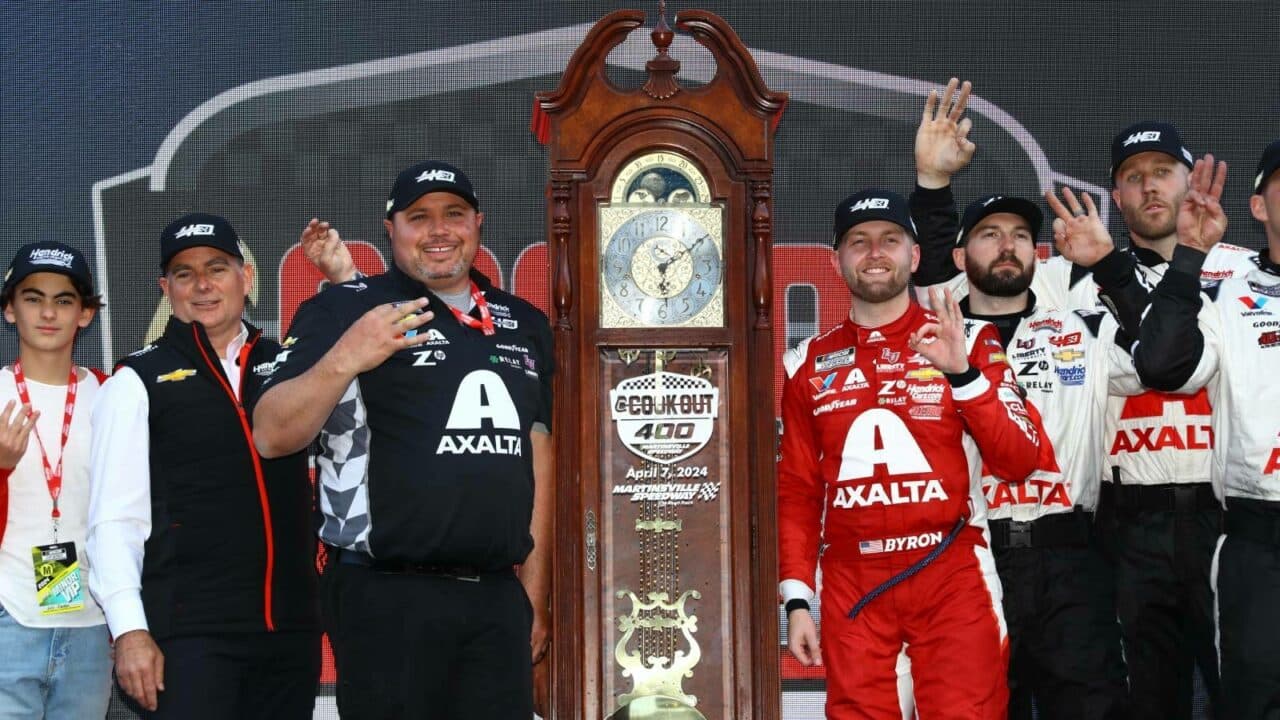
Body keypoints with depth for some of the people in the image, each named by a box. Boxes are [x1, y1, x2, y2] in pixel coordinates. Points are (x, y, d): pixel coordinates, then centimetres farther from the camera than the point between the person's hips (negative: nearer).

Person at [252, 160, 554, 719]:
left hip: (499, 598, 5)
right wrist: (343, 361, -24)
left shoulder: (525, 325, 14)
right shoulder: (344, 311, -1)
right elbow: (271, 437, -9)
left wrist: (534, 594, 16)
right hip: (387, 599, -4)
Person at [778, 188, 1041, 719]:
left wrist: (962, 373, -18)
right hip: (852, 585, 2)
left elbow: (1019, 463, -7)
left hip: (952, 575, -2)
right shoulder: (810, 365, 9)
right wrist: (796, 600, 4)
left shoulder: (968, 341, 2)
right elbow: (798, 493, 11)